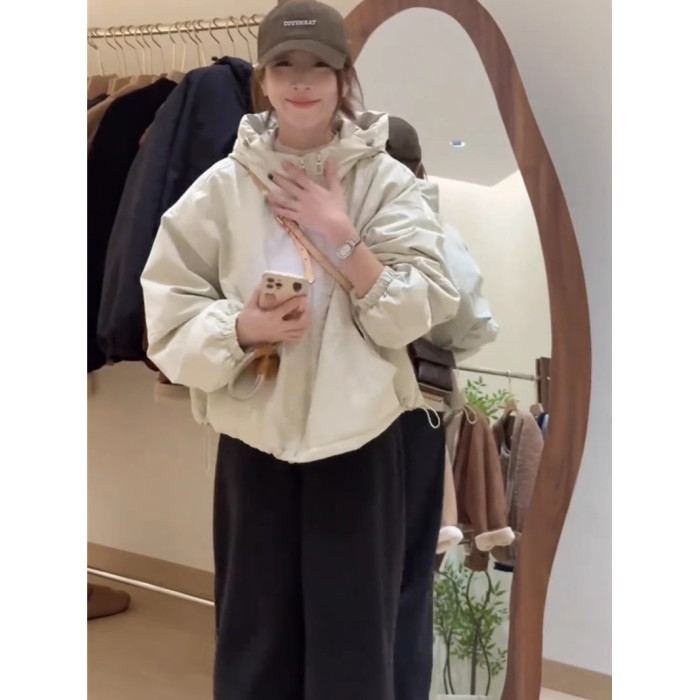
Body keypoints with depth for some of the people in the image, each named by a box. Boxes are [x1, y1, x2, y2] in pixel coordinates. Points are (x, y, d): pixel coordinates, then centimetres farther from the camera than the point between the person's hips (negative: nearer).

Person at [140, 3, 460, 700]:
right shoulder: (223, 185, -1)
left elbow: (422, 310, -9)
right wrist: (243, 328, -19)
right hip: (254, 436, 1)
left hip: (359, 436, 0)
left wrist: (342, 236, -17)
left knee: (353, 635, 8)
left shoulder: (387, 181, -3)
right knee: (255, 634, 12)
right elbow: (168, 309, -2)